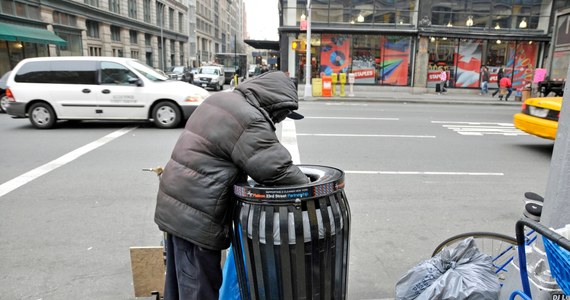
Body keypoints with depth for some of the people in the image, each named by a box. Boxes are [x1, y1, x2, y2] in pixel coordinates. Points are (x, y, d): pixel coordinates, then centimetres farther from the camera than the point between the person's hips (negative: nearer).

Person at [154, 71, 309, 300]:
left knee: (179, 281, 23)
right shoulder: (250, 121, -19)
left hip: (174, 204, 10)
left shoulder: (220, 100, 12)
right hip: (196, 215, -10)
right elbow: (278, 169, -19)